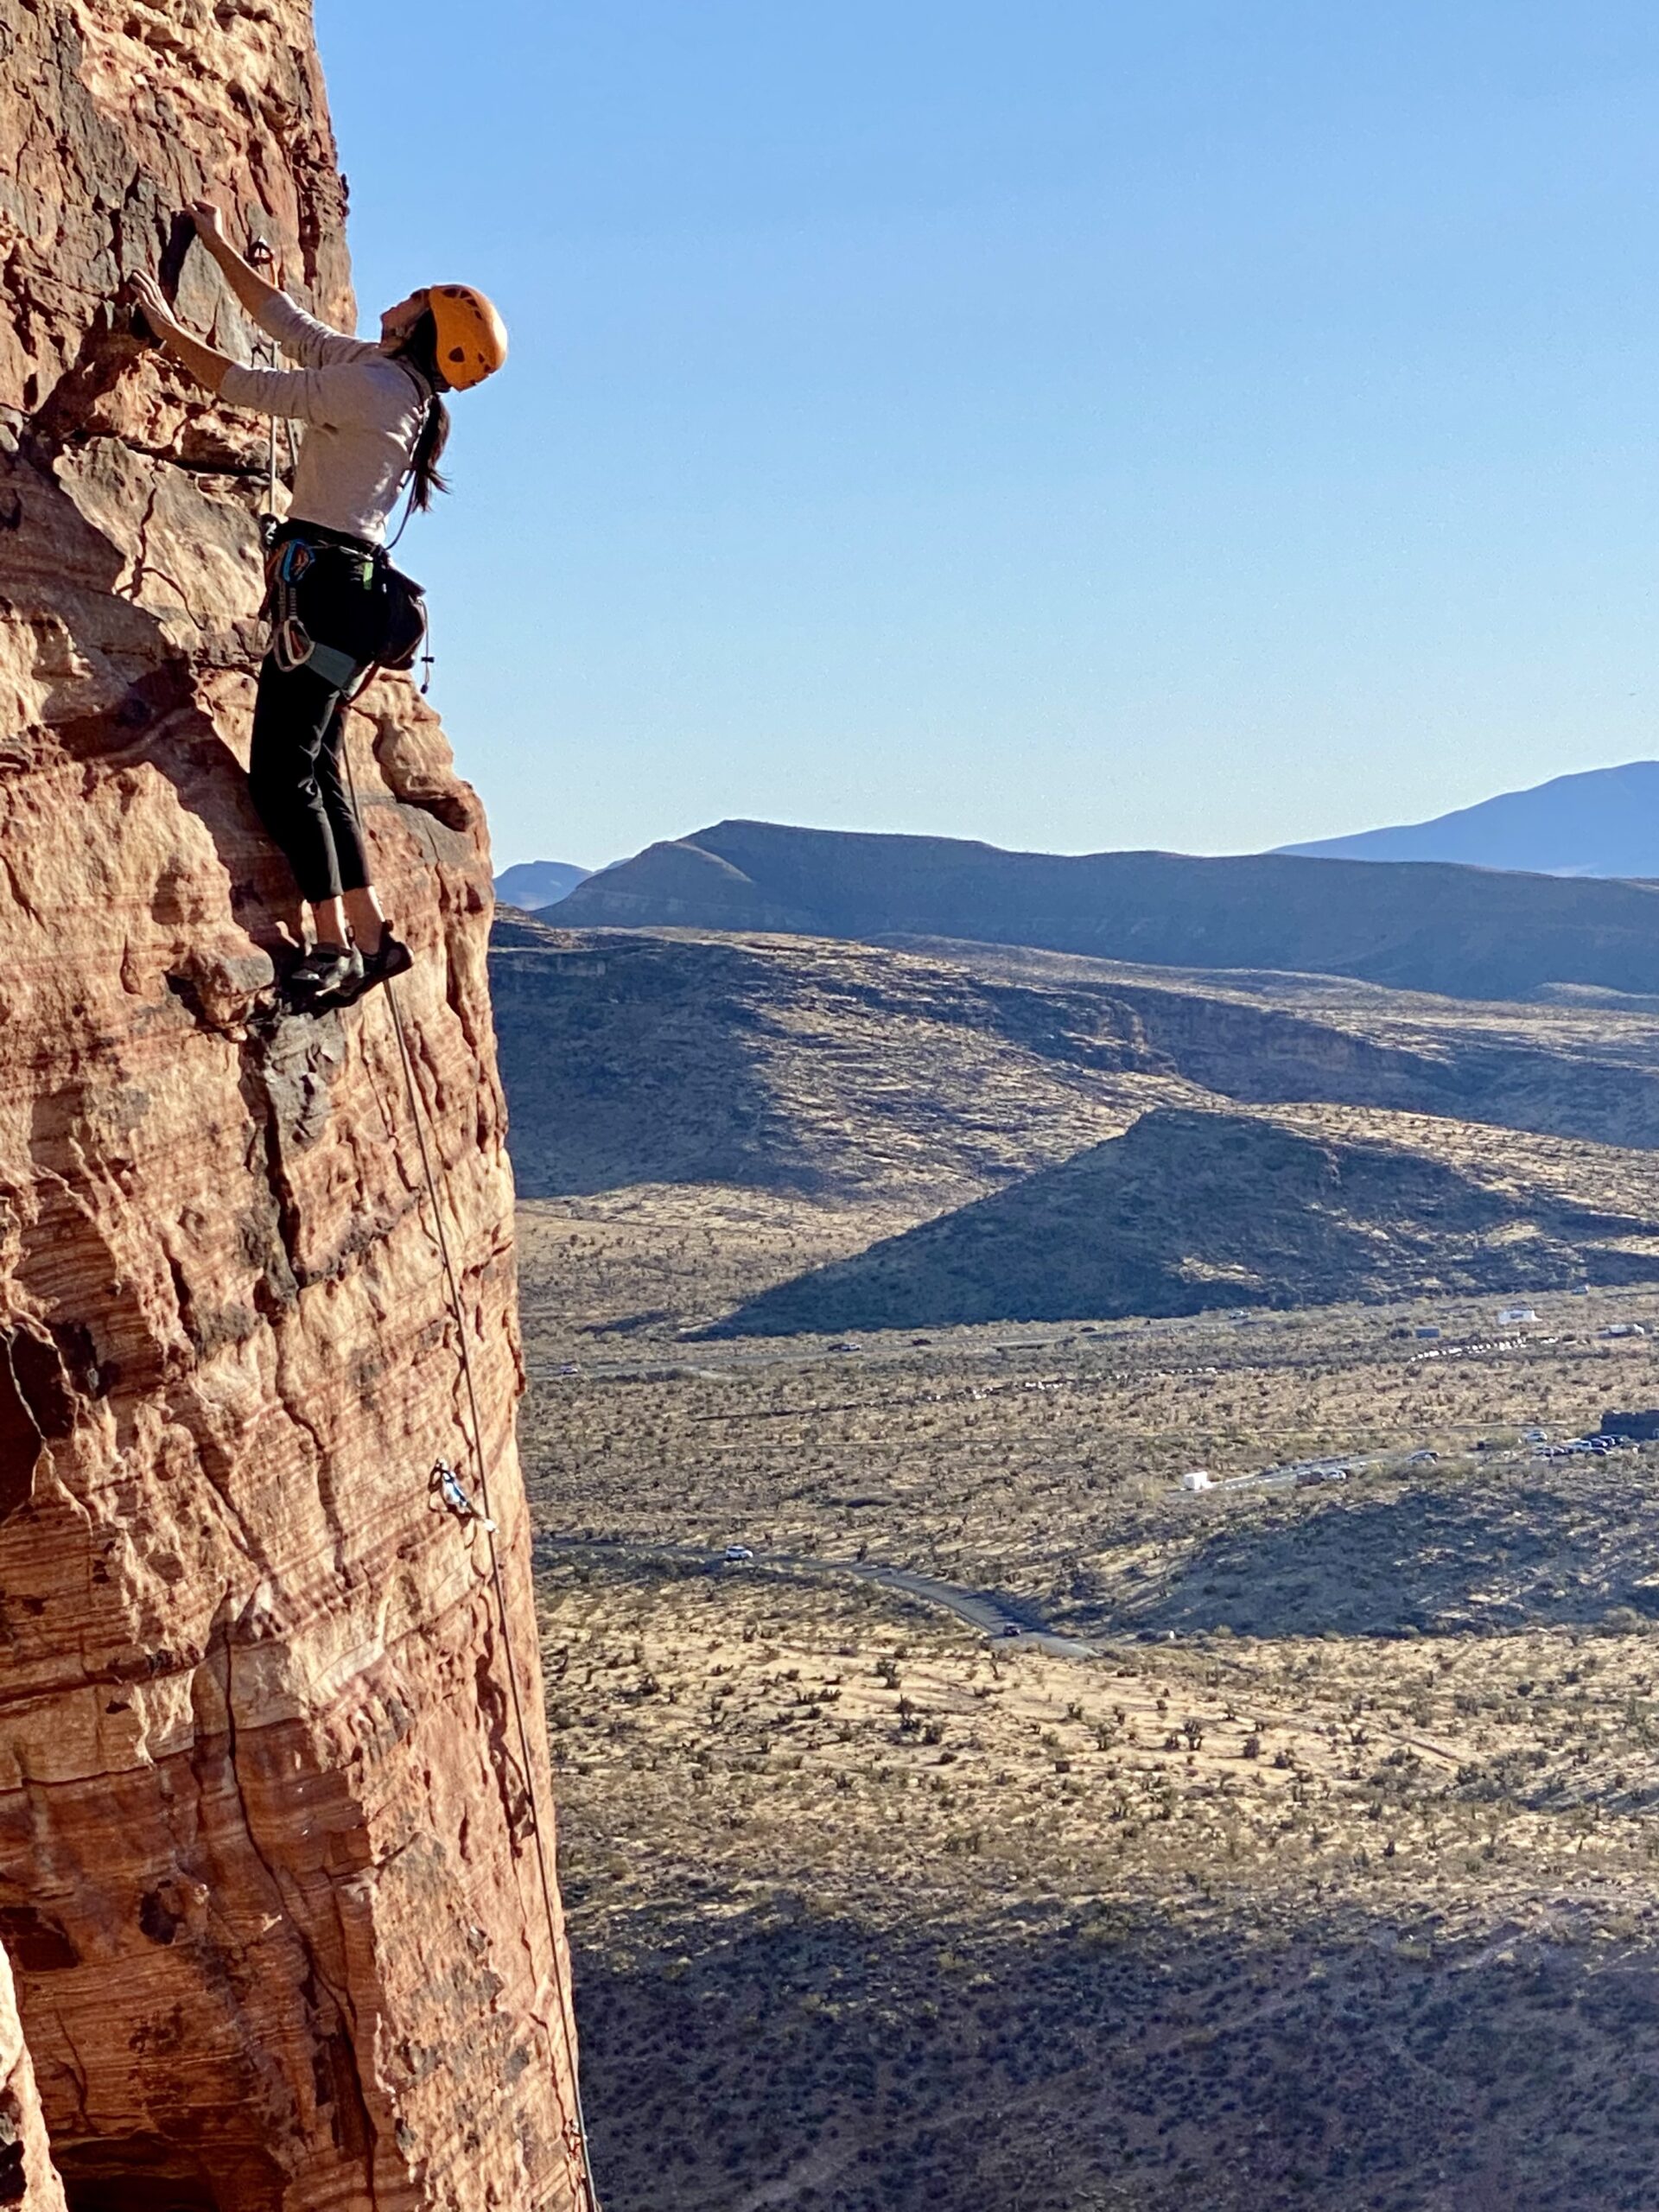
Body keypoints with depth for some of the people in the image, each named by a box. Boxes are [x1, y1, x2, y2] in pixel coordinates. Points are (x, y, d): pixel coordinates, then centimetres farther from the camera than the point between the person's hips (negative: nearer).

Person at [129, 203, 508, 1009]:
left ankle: (333, 944, -10)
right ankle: (371, 935, 11)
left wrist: (167, 329, 4)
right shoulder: (377, 371, 16)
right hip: (351, 587, 10)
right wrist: (218, 245, 32)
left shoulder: (373, 384, -11)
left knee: (282, 774, -11)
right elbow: (287, 322, 26)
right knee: (315, 772, 10)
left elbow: (249, 387, -9)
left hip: (326, 584, -10)